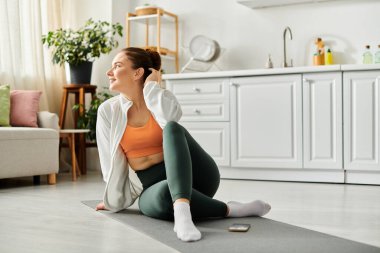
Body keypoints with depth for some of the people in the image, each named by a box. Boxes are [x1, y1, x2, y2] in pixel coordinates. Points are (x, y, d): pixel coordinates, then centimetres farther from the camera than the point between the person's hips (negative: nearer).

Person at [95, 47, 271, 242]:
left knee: (171, 128, -33)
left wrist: (151, 86, -10)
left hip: (195, 177, 0)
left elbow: (171, 122, -23)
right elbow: (110, 162, 5)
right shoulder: (108, 111, 4)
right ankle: (228, 210, -21)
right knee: (165, 193, -40)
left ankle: (182, 212, -49)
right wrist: (115, 201, 5)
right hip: (152, 188, 1)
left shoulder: (163, 97, 1)